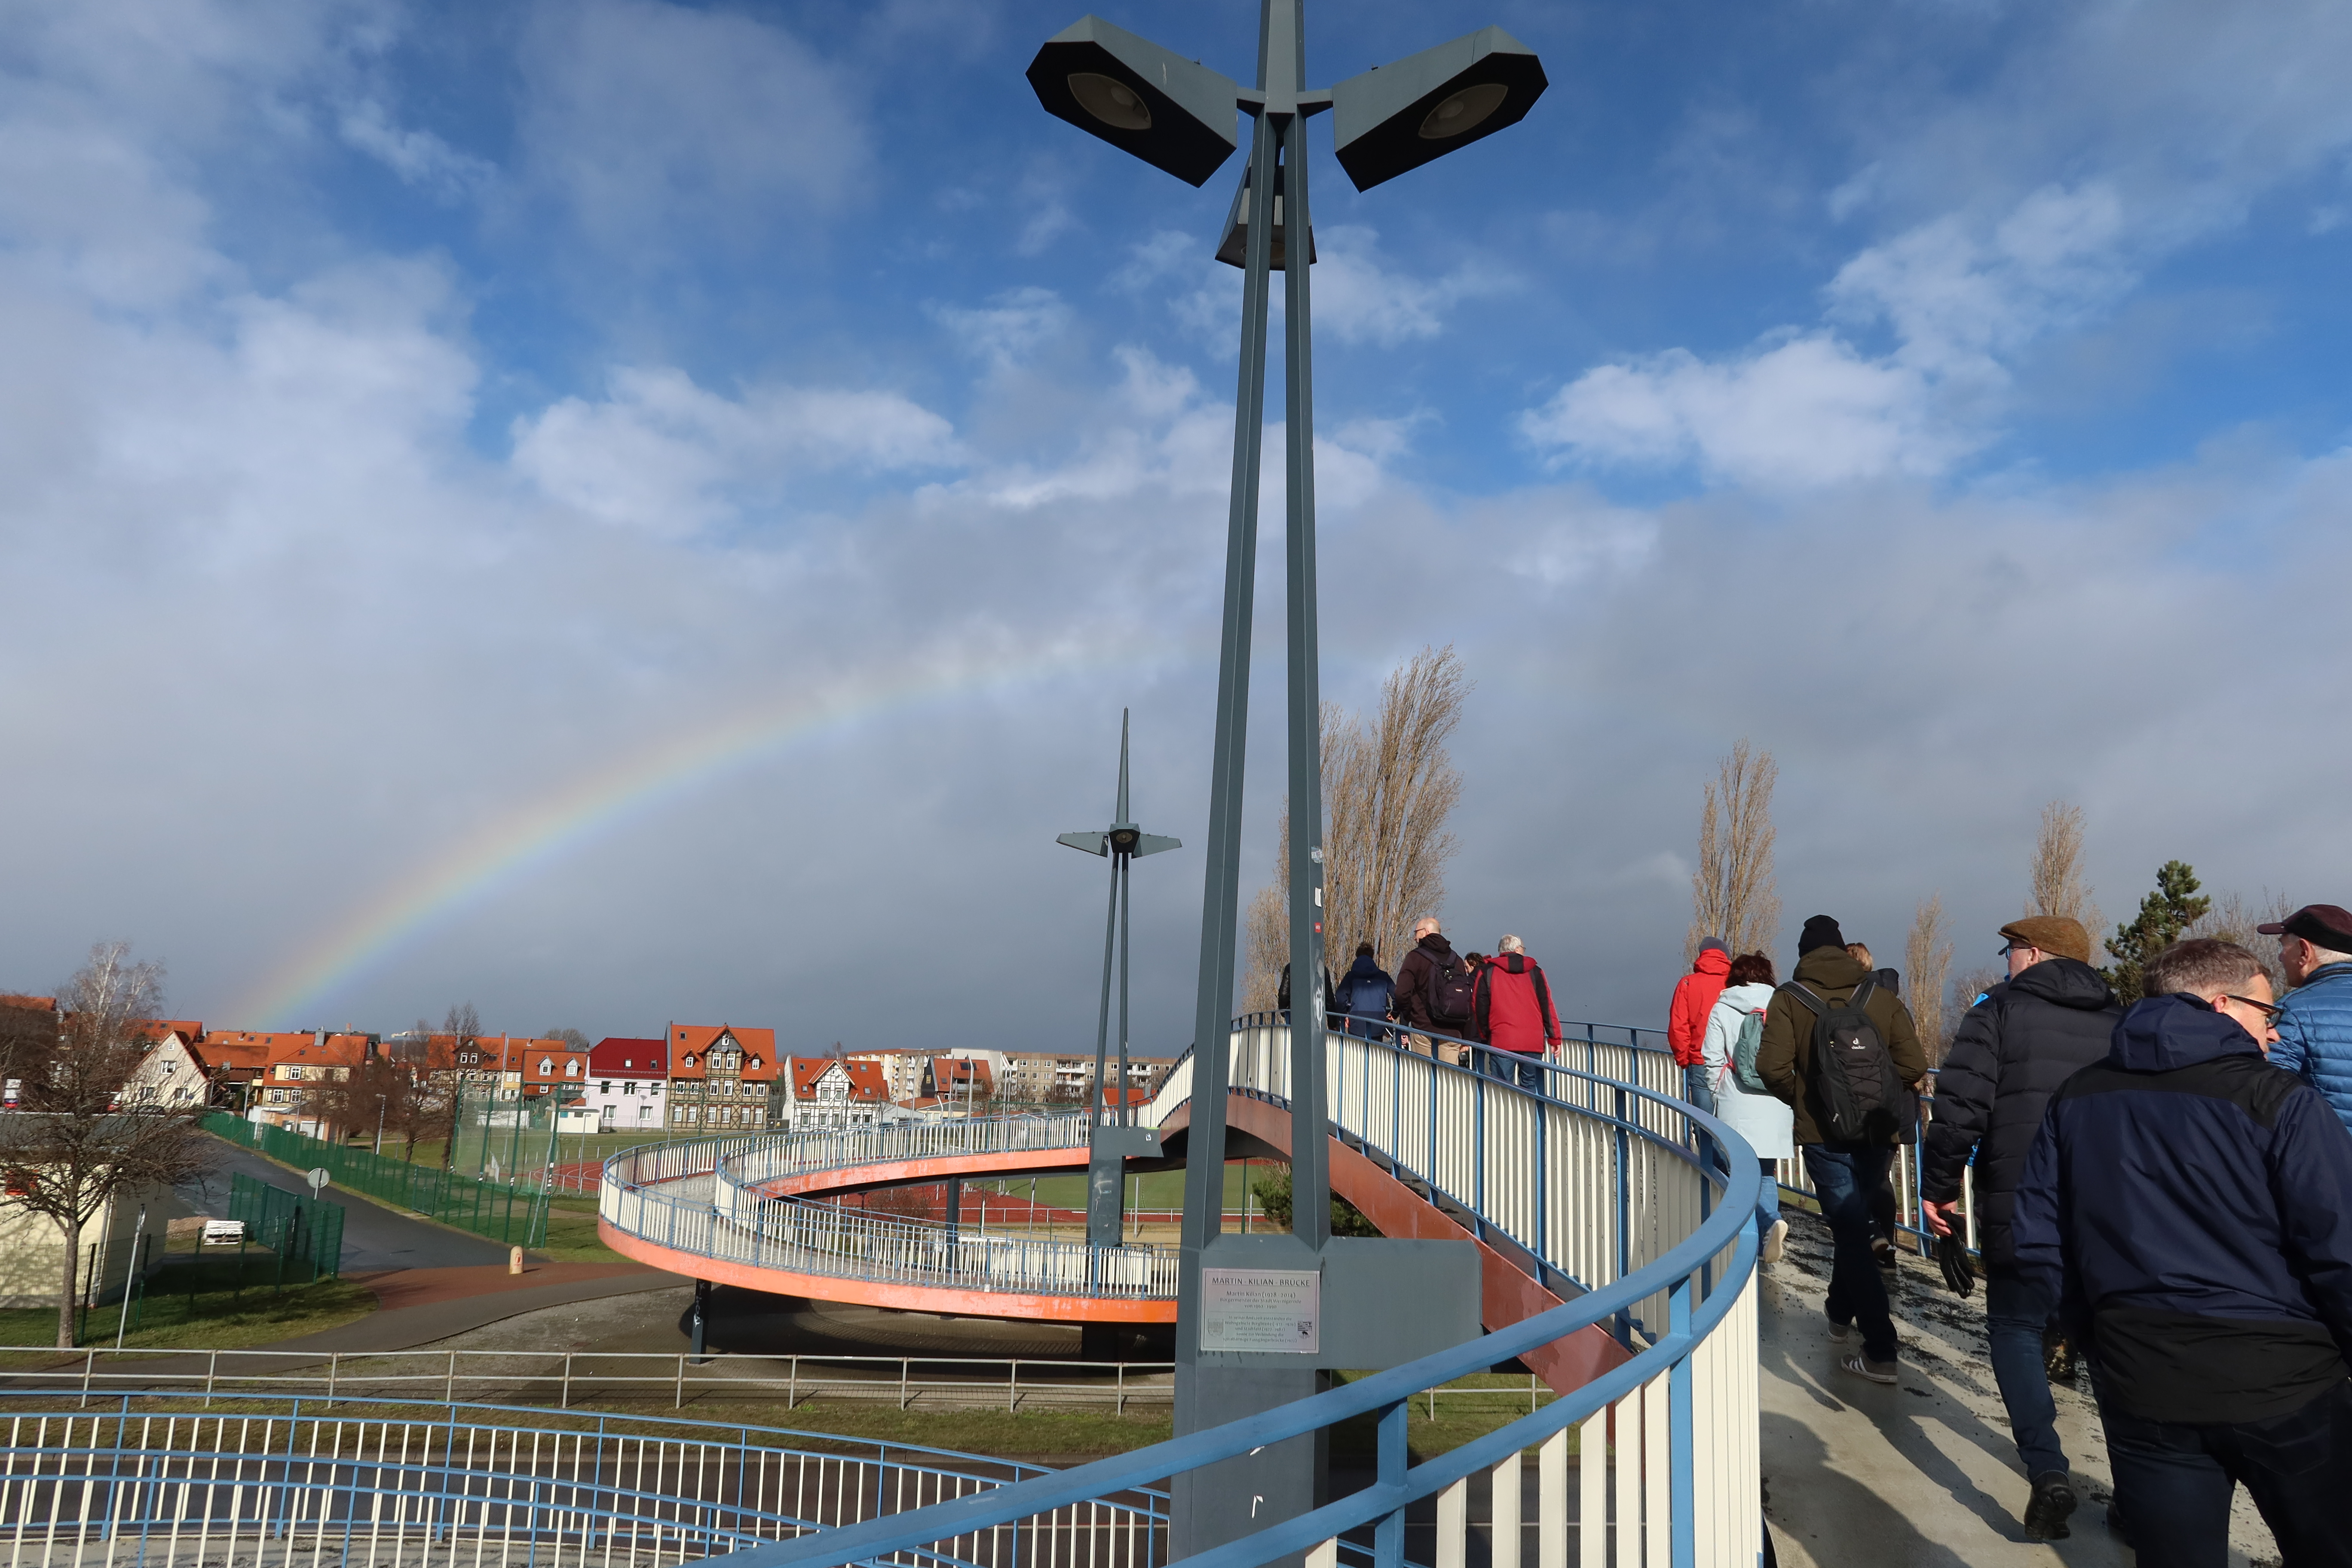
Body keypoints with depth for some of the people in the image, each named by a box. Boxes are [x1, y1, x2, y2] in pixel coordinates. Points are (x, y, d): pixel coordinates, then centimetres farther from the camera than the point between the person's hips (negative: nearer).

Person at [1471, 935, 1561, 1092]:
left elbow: (1479, 1007, 5)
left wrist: (1481, 1038, 13)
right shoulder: (1535, 972, 10)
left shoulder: (1487, 972, 7)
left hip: (1501, 1042, -1)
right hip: (1533, 1042, 2)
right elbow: (1547, 1006, 8)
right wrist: (1554, 1038, 11)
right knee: (1531, 1087, 10)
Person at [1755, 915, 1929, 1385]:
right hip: (1879, 1133, 3)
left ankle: (1880, 1351, -3)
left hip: (1824, 1135, -3)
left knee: (1850, 1232, 1)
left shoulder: (1789, 999, -6)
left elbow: (1773, 1068, -17)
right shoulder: (1883, 998, 1)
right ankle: (1840, 1313, 39)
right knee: (1854, 1225, 23)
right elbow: (1913, 1067, -8)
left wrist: (1800, 1100, 2)